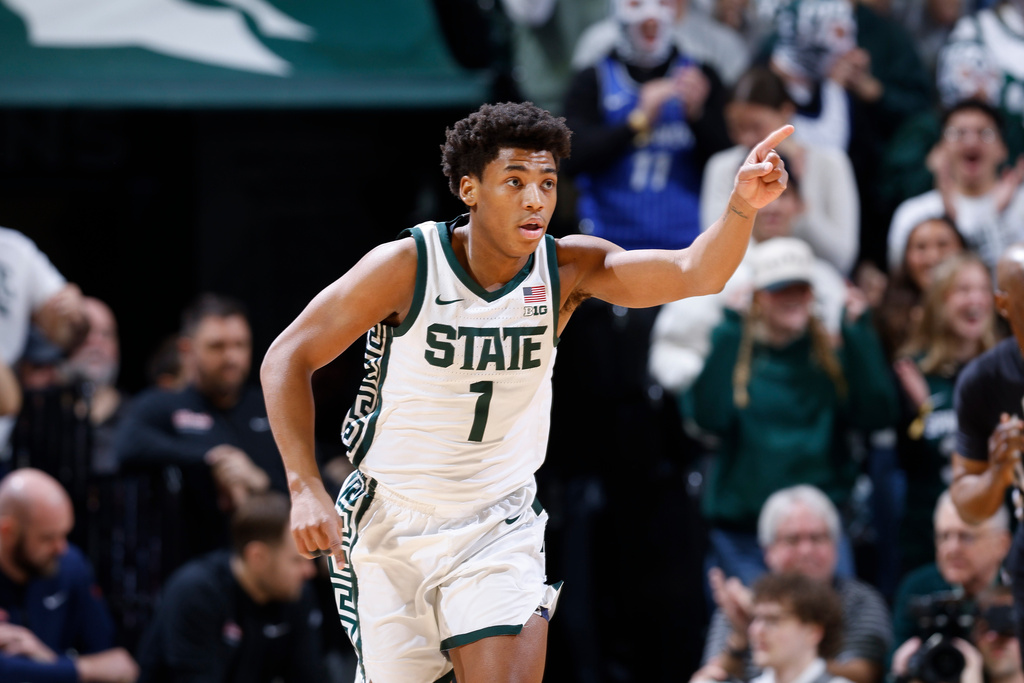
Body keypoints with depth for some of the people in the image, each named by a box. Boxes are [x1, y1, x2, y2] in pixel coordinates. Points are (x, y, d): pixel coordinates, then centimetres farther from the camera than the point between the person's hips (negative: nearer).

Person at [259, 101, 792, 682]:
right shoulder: (408, 267, -16)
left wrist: (742, 208, -44)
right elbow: (289, 358, -11)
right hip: (394, 525, -1)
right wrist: (306, 488, -19)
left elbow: (695, 273, -24)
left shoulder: (568, 269, -10)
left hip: (500, 531, 1)